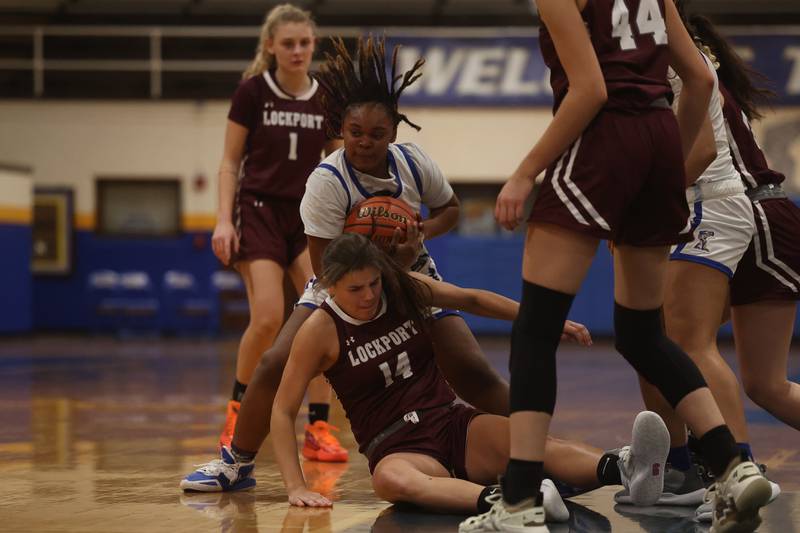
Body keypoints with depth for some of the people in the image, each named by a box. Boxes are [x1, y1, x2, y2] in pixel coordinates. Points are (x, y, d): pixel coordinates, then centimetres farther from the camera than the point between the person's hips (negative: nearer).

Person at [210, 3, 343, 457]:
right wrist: (225, 219, -9)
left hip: (310, 216, 3)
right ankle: (239, 407, 11)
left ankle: (319, 425, -6)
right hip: (260, 211, -3)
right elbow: (231, 162, 1)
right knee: (268, 319, -15)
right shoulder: (252, 92, -5)